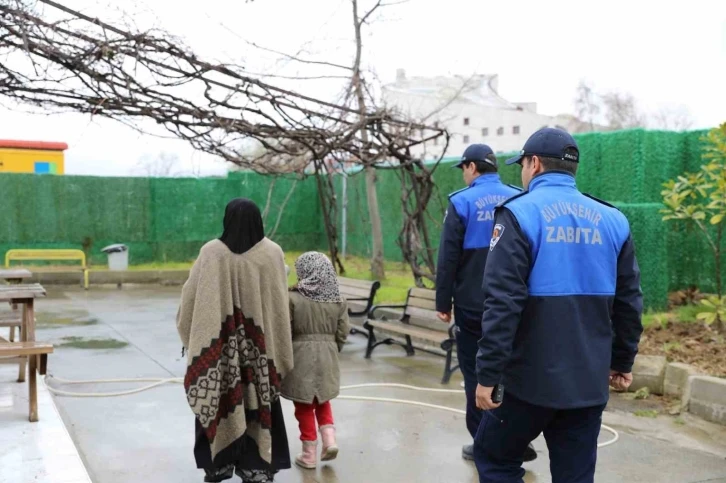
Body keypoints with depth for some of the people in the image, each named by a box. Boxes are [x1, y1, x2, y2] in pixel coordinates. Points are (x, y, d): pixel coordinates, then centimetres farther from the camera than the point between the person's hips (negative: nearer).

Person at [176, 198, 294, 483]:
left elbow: (191, 296, -1)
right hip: (259, 344, 0)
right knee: (258, 402, 9)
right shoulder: (272, 253, -7)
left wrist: (189, 332, 14)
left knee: (218, 401, 12)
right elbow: (280, 304, -4)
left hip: (219, 343, 0)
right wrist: (279, 349, 5)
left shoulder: (212, 252, -8)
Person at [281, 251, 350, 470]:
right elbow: (342, 333, 3)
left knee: (304, 407, 8)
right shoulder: (338, 301, -2)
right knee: (322, 401, 24)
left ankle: (309, 454, 16)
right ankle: (329, 439, 10)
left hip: (300, 358, -4)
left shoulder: (293, 299, -14)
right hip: (326, 358, 4)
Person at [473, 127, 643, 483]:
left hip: (532, 379, -5)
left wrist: (488, 374, -13)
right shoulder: (612, 220, 6)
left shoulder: (519, 214, -10)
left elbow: (503, 303, -17)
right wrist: (622, 362, 21)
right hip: (590, 381, 5)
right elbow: (629, 303, 10)